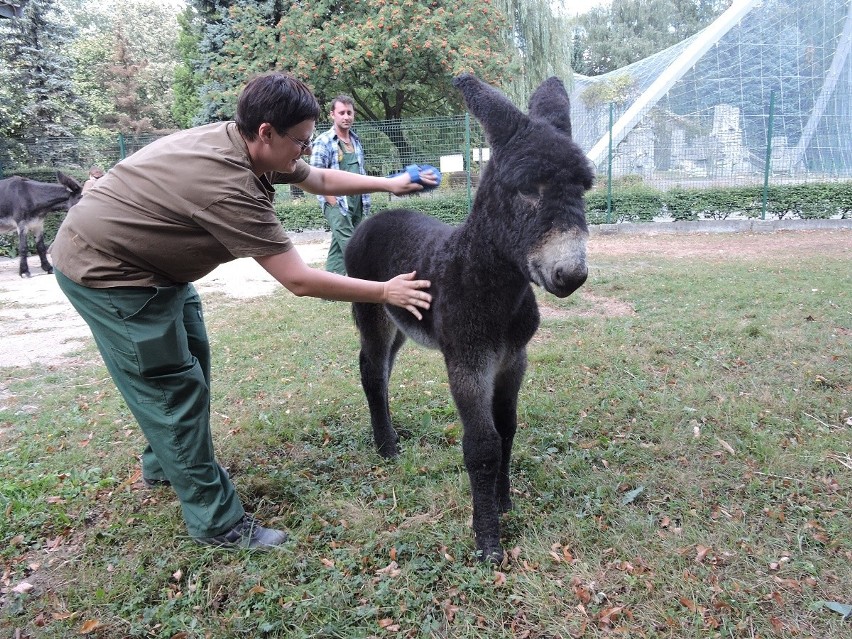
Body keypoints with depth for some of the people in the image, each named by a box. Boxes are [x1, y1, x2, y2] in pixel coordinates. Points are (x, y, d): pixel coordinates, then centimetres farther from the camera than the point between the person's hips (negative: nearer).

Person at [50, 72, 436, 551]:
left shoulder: (241, 144, -6)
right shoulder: (228, 185, -34)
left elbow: (321, 179, 11)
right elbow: (300, 281, -30)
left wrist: (389, 184, 12)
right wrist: (385, 292, -22)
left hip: (148, 262, 10)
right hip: (105, 273, -10)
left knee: (191, 359, 18)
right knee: (174, 388, -6)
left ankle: (165, 462, 40)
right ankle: (218, 521, 6)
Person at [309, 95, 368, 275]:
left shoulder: (356, 140, 13)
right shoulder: (323, 142, -7)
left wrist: (365, 202, 11)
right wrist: (334, 203, -14)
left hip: (357, 203, 6)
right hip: (337, 203, -6)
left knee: (338, 247, 11)